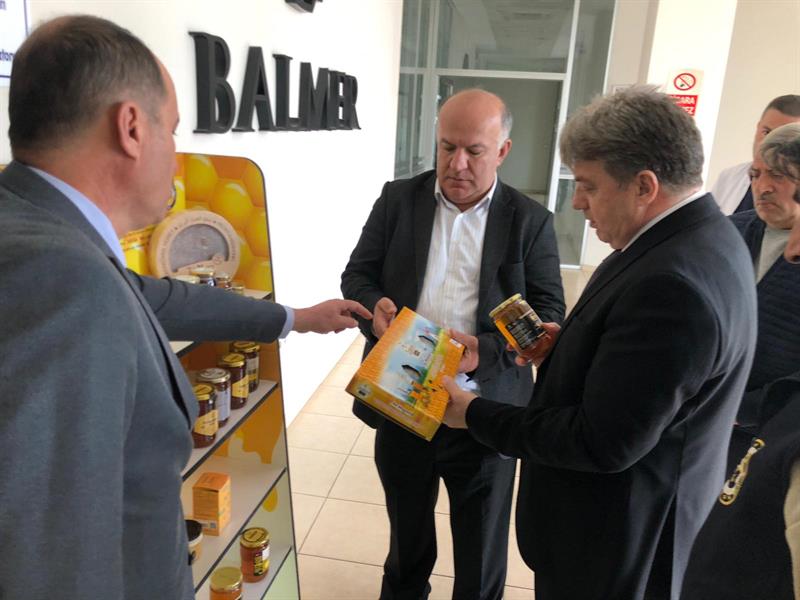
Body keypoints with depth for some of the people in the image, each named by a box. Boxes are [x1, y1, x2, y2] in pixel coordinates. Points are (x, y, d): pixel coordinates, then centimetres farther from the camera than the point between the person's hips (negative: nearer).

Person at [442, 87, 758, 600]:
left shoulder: (672, 284, -33)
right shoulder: (701, 236, -1)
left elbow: (602, 443, -29)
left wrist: (476, 414, -19)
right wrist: (570, 342, -2)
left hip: (613, 541, -9)